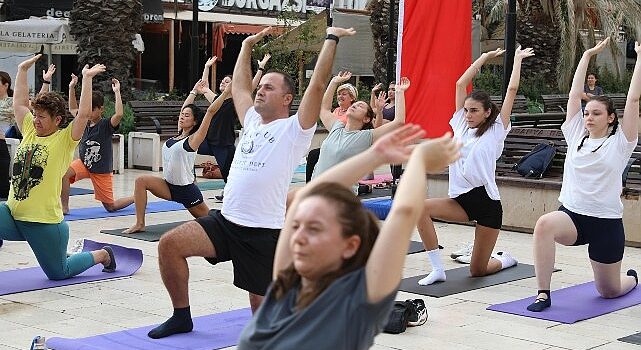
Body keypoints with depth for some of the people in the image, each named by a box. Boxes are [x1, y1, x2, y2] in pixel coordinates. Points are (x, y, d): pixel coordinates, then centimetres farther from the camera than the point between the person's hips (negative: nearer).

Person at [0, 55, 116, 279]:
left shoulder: (65, 139, -7)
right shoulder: (30, 132, 8)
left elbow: (84, 114, -18)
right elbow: (19, 103, 16)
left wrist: (87, 78, -15)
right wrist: (23, 70, 16)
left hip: (44, 222, -5)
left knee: (59, 273, 8)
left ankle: (103, 255, 33)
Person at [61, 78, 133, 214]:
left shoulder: (106, 125, -15)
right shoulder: (85, 122, 2)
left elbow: (119, 114, -35)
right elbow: (73, 109, 15)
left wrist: (117, 92, -34)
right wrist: (71, 88, 6)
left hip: (102, 170, -5)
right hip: (84, 163, 5)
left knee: (110, 206, 3)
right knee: (63, 173, -26)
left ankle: (137, 198, 30)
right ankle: (64, 207, -16)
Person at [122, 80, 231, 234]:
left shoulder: (193, 139, -11)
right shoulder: (178, 136, 7)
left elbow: (210, 111, -18)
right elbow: (185, 109, 19)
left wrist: (226, 91, -21)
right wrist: (194, 92, 28)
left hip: (186, 189, -6)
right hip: (169, 185, 6)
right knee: (141, 181, -15)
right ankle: (140, 224, -14)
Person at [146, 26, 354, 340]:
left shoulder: (295, 129, -4)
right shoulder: (252, 122, 16)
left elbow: (317, 85, -12)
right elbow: (238, 85, 28)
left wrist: (331, 39, -9)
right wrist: (248, 45, 32)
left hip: (264, 232, -6)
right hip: (226, 220, 6)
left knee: (264, 307, 2)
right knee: (169, 243, -9)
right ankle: (182, 316, 7)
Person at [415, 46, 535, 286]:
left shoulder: (496, 130, -2)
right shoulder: (461, 126, 9)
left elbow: (512, 89, -5)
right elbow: (461, 84, 10)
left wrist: (517, 59, 5)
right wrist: (484, 58, 15)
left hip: (487, 202, -4)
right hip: (462, 199, 4)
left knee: (478, 270, -1)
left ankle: (505, 260, 36)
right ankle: (437, 269, -16)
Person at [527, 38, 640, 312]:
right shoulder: (576, 135, 6)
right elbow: (575, 93, 6)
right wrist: (588, 55, 7)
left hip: (606, 222, -2)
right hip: (572, 214, 2)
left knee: (609, 290, 11)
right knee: (545, 224, -35)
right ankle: (543, 294, -28)